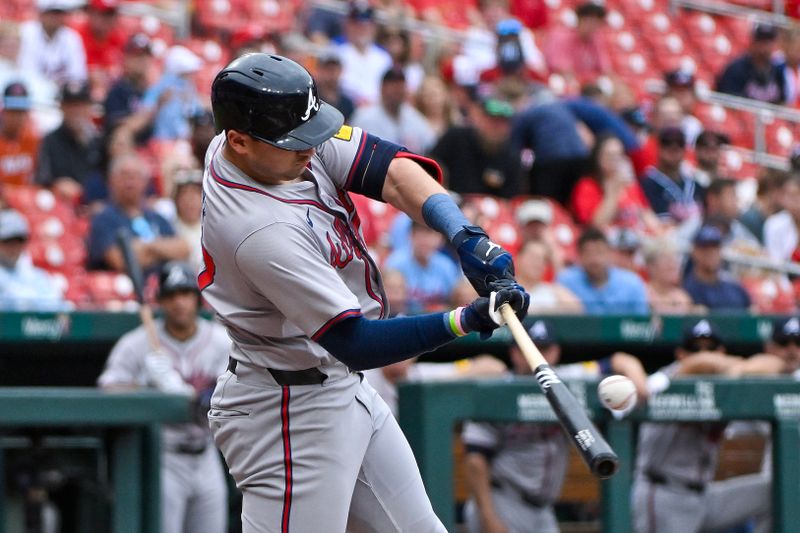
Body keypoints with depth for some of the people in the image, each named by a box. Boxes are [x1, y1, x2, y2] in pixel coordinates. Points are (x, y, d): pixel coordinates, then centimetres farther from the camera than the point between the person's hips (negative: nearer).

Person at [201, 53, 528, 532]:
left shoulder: (283, 133, -7)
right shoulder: (260, 232, -31)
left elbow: (390, 168, -11)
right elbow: (355, 343, -29)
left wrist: (467, 237, -26)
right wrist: (466, 321, -36)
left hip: (340, 386, 10)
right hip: (289, 415, -10)